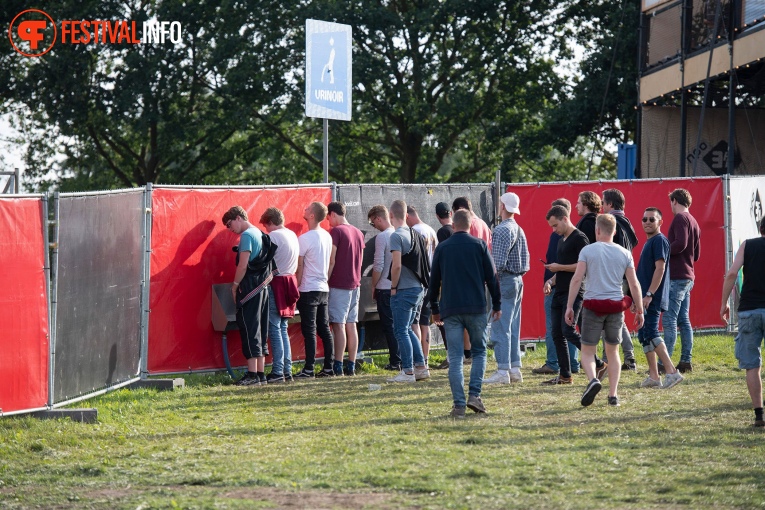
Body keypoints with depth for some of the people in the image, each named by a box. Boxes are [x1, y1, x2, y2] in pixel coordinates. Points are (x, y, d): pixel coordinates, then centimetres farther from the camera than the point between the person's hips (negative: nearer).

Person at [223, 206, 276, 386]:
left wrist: (235, 286, -7)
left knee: (249, 330, -8)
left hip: (249, 288, -9)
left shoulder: (247, 235, -11)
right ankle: (261, 373, 12)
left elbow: (243, 265, -17)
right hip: (262, 287, 9)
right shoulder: (260, 235, 16)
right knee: (260, 331, 10)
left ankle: (252, 375, -11)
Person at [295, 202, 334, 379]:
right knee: (324, 329, 9)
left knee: (309, 331, -6)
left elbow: (299, 266, -10)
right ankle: (328, 367, 10)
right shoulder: (327, 236, 9)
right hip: (324, 288, 7)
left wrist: (296, 288, -3)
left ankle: (309, 369, -7)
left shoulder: (305, 238, -14)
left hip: (309, 290, -7)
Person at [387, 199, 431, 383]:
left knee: (401, 331, -2)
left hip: (404, 290, -8)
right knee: (407, 329, 18)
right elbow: (424, 263, 15)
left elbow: (397, 265, -20)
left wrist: (393, 287, -9)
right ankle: (421, 367, 17)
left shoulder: (397, 236, -13)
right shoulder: (415, 235, 11)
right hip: (418, 288, 8)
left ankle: (408, 372, -2)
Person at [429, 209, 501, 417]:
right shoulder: (479, 245, 2)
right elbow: (491, 277, 2)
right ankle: (474, 395, -3)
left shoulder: (442, 248, 6)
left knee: (455, 358, 1)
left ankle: (459, 405, -5)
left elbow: (434, 281, 11)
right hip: (476, 308, -1)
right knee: (479, 351, 12)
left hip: (450, 310, 1)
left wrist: (435, 308, 22)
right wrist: (497, 305, 11)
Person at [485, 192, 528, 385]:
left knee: (500, 327, -8)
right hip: (518, 281, 9)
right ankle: (515, 368, 13)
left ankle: (503, 371, -11)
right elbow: (526, 260, 16)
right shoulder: (520, 230, 13)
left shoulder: (502, 230, -14)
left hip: (504, 281, -9)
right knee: (513, 327, 12)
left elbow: (498, 262, -20)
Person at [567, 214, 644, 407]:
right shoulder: (624, 253, 6)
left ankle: (593, 379, -23)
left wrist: (569, 306, -5)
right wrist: (639, 310, 11)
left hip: (593, 305, -2)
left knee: (587, 351, 6)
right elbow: (634, 284, 4)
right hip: (616, 305, 2)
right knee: (613, 351, 14)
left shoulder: (588, 250, -1)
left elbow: (577, 279, -8)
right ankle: (613, 395, 8)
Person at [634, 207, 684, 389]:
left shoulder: (659, 241, -10)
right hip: (646, 298, 10)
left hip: (653, 298, -10)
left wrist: (649, 295, -23)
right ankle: (653, 376, 10)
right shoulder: (649, 242, 20)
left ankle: (671, 371, -18)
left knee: (650, 333, -16)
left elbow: (660, 268, -19)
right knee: (645, 335, 9)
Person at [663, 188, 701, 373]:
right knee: (683, 320, 11)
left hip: (676, 277, -10)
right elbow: (696, 254, 22)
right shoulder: (693, 222, 19)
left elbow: (680, 243, -22)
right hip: (688, 276, 10)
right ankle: (686, 361, 11)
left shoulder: (680, 218, -9)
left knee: (669, 320, -11)